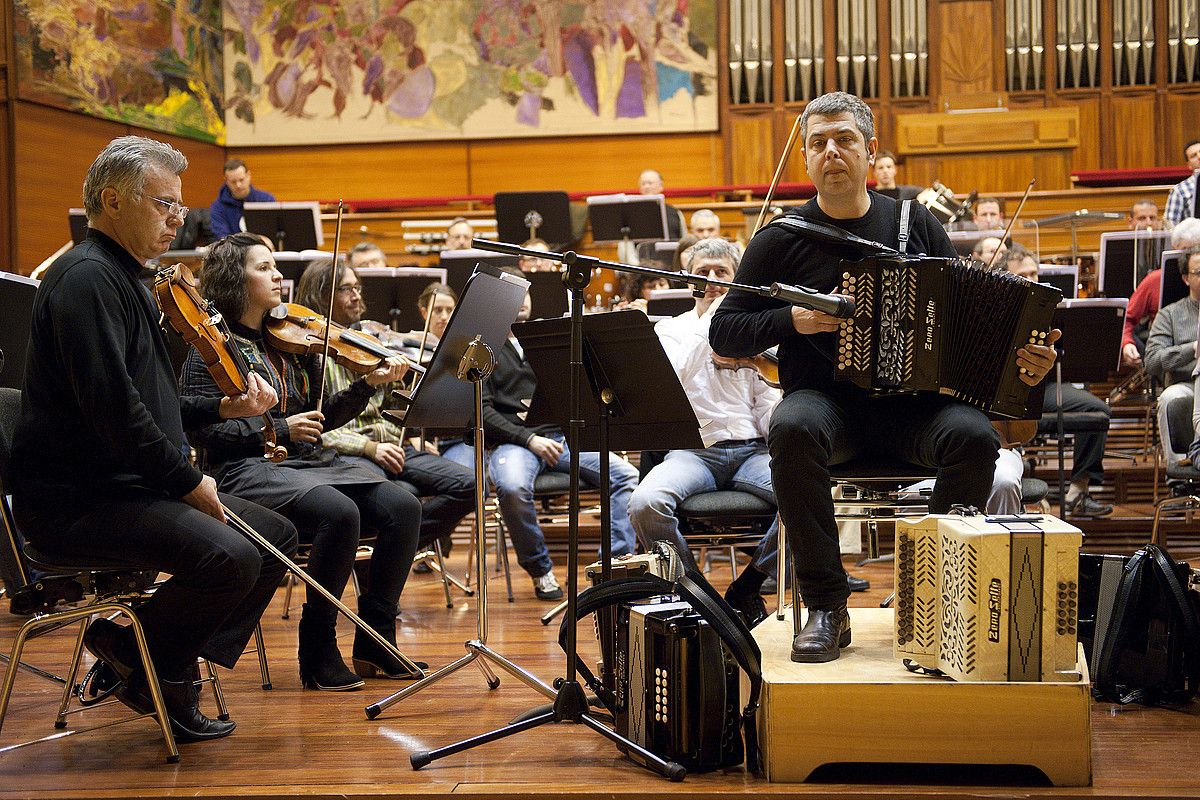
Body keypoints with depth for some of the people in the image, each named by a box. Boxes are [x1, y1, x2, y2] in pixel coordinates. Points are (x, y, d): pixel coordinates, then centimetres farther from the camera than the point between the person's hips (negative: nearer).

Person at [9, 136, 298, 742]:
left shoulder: (123, 278, 19)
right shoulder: (86, 279, -15)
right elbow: (112, 408, -24)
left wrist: (221, 408, 6)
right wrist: (188, 481, -15)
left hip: (135, 483, 11)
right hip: (76, 501, -11)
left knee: (277, 536, 6)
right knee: (230, 558, -28)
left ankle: (173, 671, 8)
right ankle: (126, 643, -2)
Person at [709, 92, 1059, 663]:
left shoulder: (916, 225, 12)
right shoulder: (781, 240, 5)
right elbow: (723, 334, 5)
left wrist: (1019, 360, -4)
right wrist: (791, 320, -11)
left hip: (913, 403, 2)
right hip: (824, 398, -1)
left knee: (974, 436, -29)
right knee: (793, 430, -36)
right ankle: (827, 608, -23)